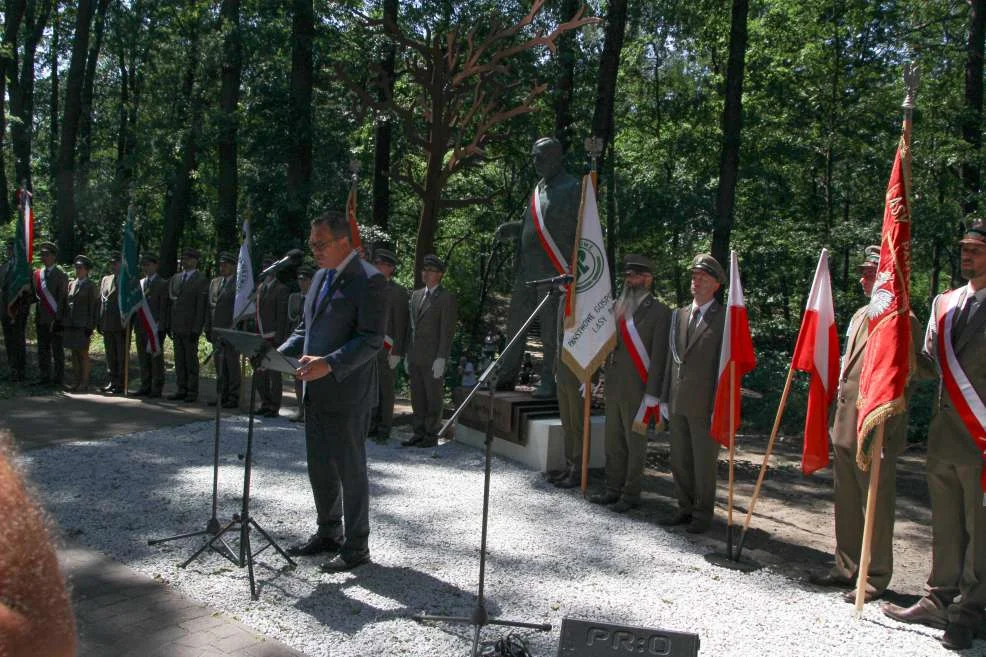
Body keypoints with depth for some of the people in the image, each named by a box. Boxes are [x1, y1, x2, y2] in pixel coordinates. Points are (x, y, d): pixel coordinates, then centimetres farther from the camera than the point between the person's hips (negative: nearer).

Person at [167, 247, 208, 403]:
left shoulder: (201, 281, -6)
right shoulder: (175, 278, 13)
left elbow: (202, 307, -10)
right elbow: (171, 302, 15)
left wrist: (196, 329, -15)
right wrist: (169, 325, 9)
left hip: (190, 328, -6)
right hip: (176, 327, 6)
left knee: (191, 360, -1)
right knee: (179, 360, 9)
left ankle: (192, 392, 5)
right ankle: (181, 390, 15)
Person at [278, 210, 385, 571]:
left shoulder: (369, 280, -14)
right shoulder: (321, 276, 14)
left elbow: (371, 340, -19)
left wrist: (329, 364, -29)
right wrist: (279, 354, 4)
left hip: (347, 393, -9)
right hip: (316, 391, 9)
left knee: (350, 469, 2)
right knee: (319, 467, 17)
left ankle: (356, 546, 16)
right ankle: (328, 534, 33)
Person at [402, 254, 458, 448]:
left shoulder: (447, 298, -6)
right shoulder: (416, 295, 16)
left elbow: (447, 331, -11)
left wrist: (441, 359, -17)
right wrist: (407, 355, 14)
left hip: (433, 358, -7)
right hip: (415, 357, 7)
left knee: (433, 398, 1)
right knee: (417, 398, 11)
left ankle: (432, 435, 9)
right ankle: (419, 433, 19)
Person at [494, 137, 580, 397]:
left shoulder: (573, 188, -6)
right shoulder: (539, 188, 18)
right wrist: (512, 229, 8)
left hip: (554, 270, -8)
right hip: (528, 268, 8)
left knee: (551, 327, -2)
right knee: (516, 320, 11)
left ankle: (549, 382, 7)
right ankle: (506, 377, 21)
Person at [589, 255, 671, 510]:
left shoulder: (659, 312, -7)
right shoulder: (618, 307, 12)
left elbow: (659, 357, -11)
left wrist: (652, 395, -15)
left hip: (637, 390, -6)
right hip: (613, 386, 6)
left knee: (635, 442, 3)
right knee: (613, 441, 12)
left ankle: (631, 494, 14)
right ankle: (613, 490, 23)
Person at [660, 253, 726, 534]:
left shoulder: (724, 319, -7)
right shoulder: (679, 315, 13)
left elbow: (724, 366, -10)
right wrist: (665, 397, 12)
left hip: (704, 405, -6)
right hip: (678, 403, 6)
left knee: (704, 462, 4)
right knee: (680, 461, 13)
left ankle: (703, 514, 18)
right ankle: (685, 508, 27)